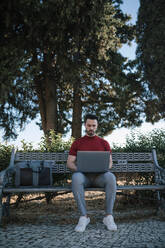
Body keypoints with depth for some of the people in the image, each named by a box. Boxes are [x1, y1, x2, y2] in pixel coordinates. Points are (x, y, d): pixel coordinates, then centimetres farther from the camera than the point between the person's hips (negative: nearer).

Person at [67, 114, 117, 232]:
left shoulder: (104, 143, 17)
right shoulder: (77, 143, 15)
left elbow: (110, 162, 13)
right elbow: (70, 163, 9)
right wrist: (78, 168, -13)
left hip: (99, 176, 1)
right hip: (83, 175, 0)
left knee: (111, 177, -35)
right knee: (76, 178, -37)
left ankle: (109, 216, -26)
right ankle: (84, 216, -28)